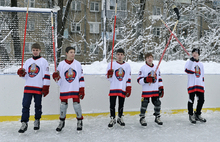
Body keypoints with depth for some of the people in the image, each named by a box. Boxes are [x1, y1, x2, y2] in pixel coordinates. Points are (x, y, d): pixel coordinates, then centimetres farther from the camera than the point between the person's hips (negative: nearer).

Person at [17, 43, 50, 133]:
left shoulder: (43, 61, 3)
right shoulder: (28, 61, 17)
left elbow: (46, 75, -3)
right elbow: (25, 75, 20)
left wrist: (46, 87, -9)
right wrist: (21, 73, -4)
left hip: (39, 87, -3)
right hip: (28, 87, 4)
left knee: (38, 105, 6)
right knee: (25, 105, -4)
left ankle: (37, 121, 23)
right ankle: (24, 123, -1)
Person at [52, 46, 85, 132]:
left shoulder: (78, 64, 3)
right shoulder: (61, 64, 2)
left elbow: (81, 77, 3)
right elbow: (59, 80, 6)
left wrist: (82, 90, -1)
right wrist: (56, 77, -18)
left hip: (75, 89, 0)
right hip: (64, 89, 1)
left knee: (76, 104, -1)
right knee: (63, 105, 6)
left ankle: (79, 121, 19)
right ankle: (62, 122, 24)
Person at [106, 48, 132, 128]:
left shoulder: (127, 66, 9)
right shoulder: (111, 64, 3)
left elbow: (129, 79, 9)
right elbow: (109, 78, 4)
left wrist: (129, 88, 3)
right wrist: (109, 75, -18)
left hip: (123, 89, 1)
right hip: (113, 88, -1)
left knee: (121, 105, 9)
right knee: (112, 105, -1)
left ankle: (120, 118, 26)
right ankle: (112, 119, 14)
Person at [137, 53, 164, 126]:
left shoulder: (156, 68, 12)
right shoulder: (143, 68, -4)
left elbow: (159, 79, 17)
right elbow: (139, 79, -8)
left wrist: (161, 88, 11)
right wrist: (146, 80, -24)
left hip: (155, 90, 4)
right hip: (146, 91, -4)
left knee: (157, 103, 7)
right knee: (144, 104, -3)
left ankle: (157, 117, 24)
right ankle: (142, 118, 11)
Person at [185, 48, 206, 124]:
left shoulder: (201, 64, 19)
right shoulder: (189, 62, 0)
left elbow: (202, 76, 22)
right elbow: (187, 70, -21)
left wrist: (203, 86, 17)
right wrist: (192, 61, -29)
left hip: (200, 85, 6)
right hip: (192, 84, -5)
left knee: (201, 100, 5)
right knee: (191, 100, -4)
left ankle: (197, 115, 21)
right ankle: (191, 115, 10)